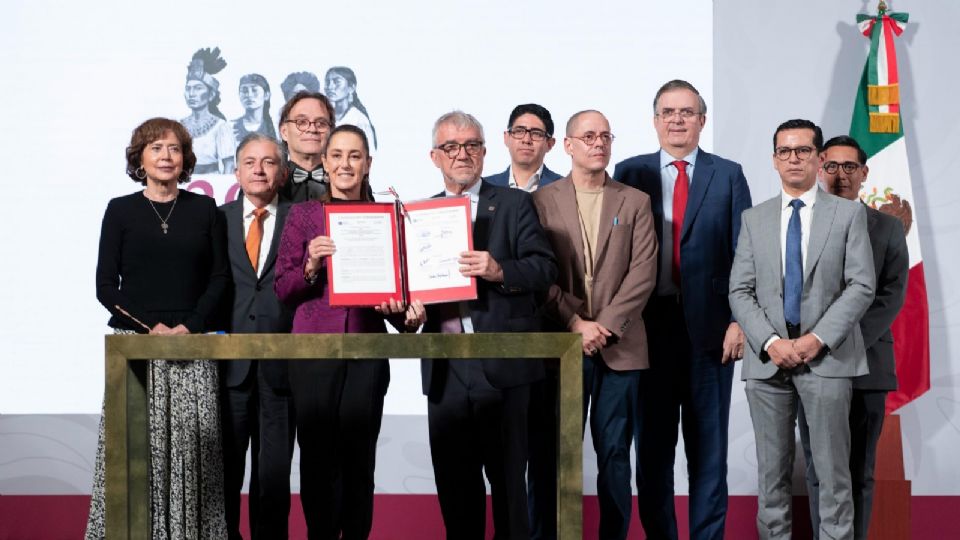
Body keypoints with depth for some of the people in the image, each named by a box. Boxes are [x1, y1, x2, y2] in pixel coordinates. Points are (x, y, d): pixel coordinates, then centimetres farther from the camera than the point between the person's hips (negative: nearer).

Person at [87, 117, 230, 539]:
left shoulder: (204, 209, 9)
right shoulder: (120, 211, 6)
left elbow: (219, 277, 7)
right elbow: (106, 286, 3)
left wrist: (190, 326, -8)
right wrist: (153, 328, -9)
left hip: (192, 344, 1)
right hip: (133, 342, -1)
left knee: (193, 445, -3)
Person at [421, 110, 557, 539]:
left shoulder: (514, 204, 4)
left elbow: (545, 268, -4)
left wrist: (500, 271, -21)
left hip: (501, 364, -4)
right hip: (444, 369, 4)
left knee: (507, 477, 2)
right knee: (454, 480, 9)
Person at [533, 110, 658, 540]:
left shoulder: (635, 203, 9)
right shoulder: (542, 201, 6)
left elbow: (643, 273, 0)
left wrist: (606, 326, -10)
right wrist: (576, 324, -11)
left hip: (619, 347, 1)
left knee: (614, 455, 4)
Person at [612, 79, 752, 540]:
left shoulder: (728, 175, 5)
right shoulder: (630, 173, 6)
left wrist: (740, 320, -6)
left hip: (709, 326, 0)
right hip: (649, 324, 1)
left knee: (708, 445, 6)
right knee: (653, 443, 8)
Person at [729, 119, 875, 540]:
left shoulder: (848, 213, 6)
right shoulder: (753, 219, 12)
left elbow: (861, 286, -1)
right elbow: (740, 291, 6)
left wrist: (818, 338, -11)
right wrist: (770, 342, -9)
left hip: (826, 356, -2)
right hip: (767, 358, 2)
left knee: (832, 468, 0)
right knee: (772, 469, 6)